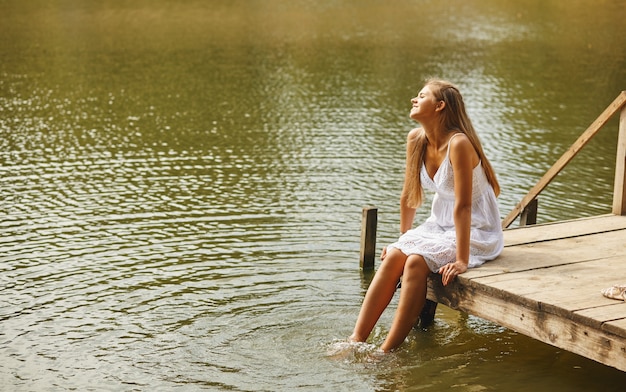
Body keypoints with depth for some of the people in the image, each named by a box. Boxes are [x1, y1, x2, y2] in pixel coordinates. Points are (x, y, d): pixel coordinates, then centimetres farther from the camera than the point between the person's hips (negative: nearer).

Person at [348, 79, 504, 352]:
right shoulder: (416, 140, -2)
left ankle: (387, 352, -22)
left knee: (416, 261, -27)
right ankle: (356, 340, -18)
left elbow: (462, 206, -28)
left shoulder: (459, 144, -25)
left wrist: (462, 261, -28)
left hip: (477, 232, -7)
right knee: (393, 256, -16)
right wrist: (403, 238, 16)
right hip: (440, 225, 7)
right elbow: (408, 196, 9)